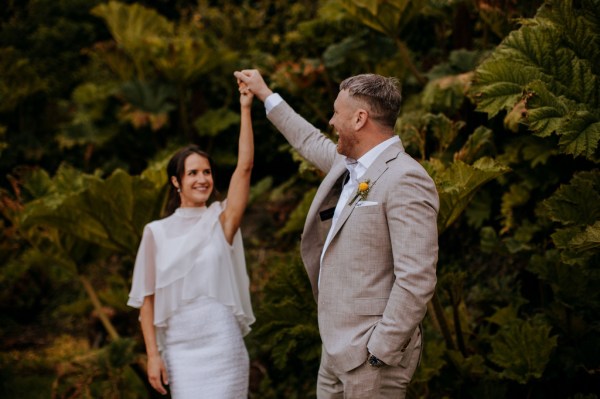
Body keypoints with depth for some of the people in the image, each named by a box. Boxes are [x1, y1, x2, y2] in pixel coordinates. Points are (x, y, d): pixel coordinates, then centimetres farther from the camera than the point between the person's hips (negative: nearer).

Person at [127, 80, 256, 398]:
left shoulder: (222, 221, 2)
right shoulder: (157, 232, 4)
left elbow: (245, 166, -10)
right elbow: (147, 299, 5)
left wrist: (245, 109, -14)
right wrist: (153, 354, -2)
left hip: (223, 346, -1)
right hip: (179, 349, 1)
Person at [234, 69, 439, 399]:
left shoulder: (405, 181, -17)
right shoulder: (349, 165, 11)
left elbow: (417, 279, -22)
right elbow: (312, 143, 34)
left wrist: (380, 353, -21)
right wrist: (265, 95, 42)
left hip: (370, 356, -9)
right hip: (336, 352, 9)